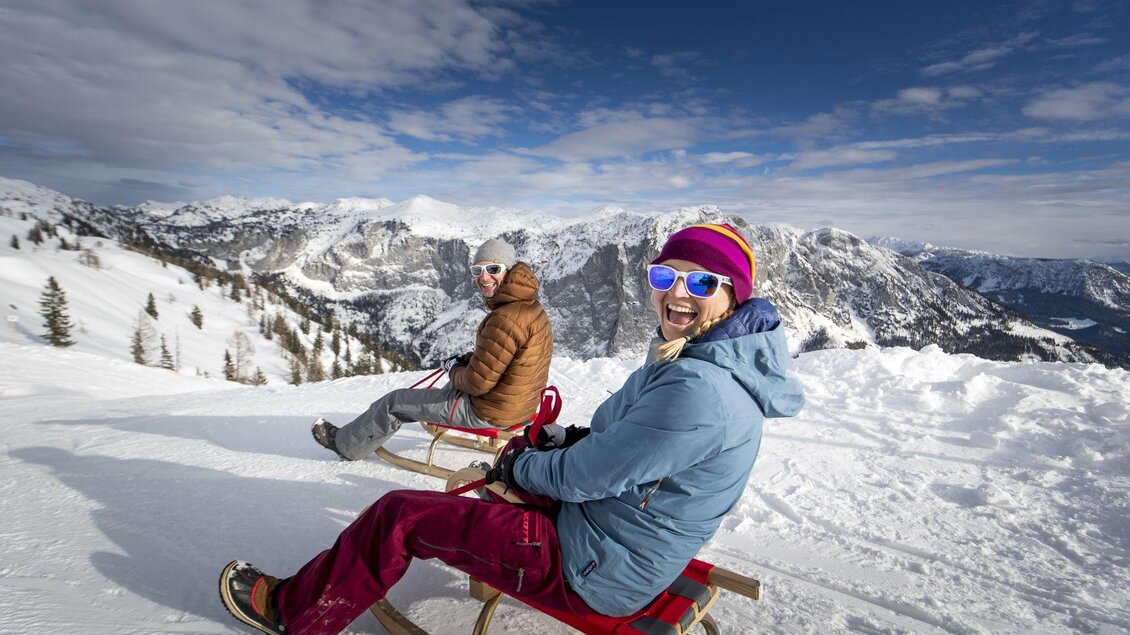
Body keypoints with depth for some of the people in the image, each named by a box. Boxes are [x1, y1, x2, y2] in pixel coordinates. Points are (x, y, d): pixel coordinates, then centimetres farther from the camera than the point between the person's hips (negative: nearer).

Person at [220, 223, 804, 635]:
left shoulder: (699, 390, -31)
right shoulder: (704, 359, 0)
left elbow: (585, 475, -24)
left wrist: (519, 465, -5)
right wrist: (563, 441, 0)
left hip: (597, 573, -9)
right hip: (615, 523, 9)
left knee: (398, 514, -3)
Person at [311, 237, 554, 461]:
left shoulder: (505, 319, -30)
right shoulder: (531, 306, 2)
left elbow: (477, 382, -25)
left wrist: (454, 370, -5)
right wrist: (465, 359, 6)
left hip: (488, 411, -9)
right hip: (519, 402, 9)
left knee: (395, 402, 7)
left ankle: (346, 444, 32)